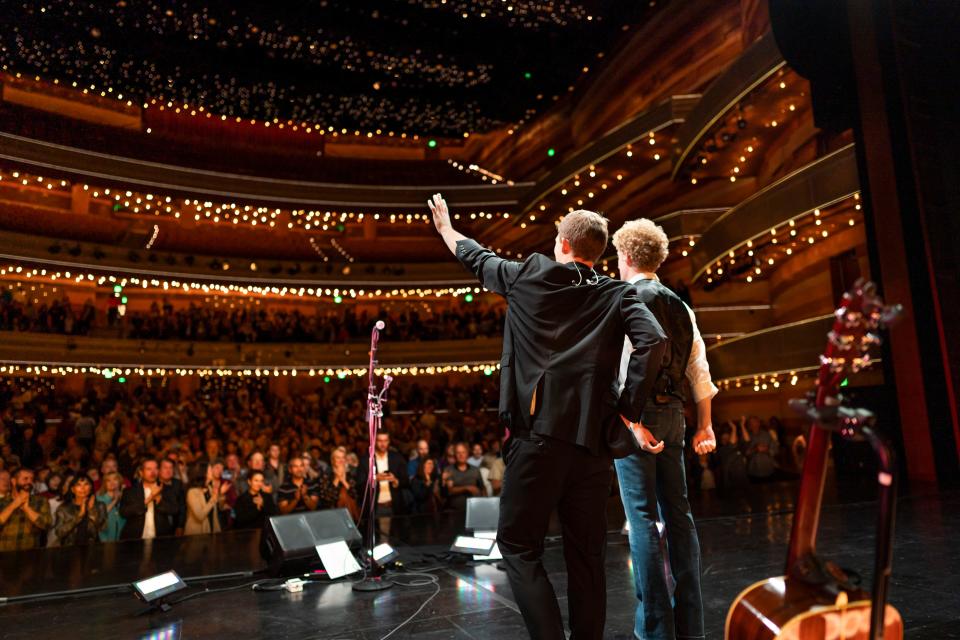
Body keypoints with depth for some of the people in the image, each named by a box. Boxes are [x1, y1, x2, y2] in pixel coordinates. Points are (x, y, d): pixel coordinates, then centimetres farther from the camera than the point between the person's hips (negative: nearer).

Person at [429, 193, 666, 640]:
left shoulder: (530, 276, 5)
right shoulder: (618, 295, 9)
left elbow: (479, 260, 22)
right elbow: (653, 341, -8)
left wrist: (447, 230, 41)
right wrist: (629, 412, -3)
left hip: (538, 433, -3)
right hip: (592, 439, 3)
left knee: (518, 544, 8)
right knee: (586, 555, 13)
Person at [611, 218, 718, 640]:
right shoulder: (680, 306, 14)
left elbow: (620, 364, -17)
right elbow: (699, 369, 13)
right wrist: (706, 426, 16)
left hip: (636, 414, -7)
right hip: (673, 414, 7)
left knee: (642, 516, -2)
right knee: (677, 512, 11)